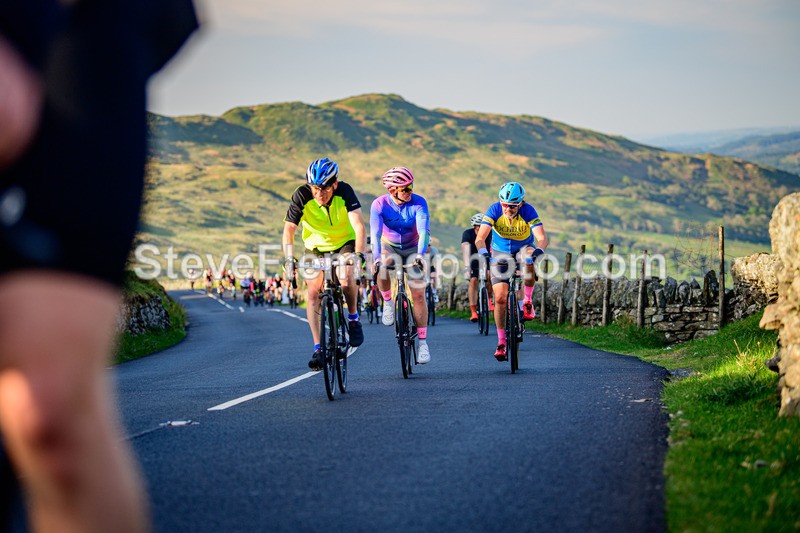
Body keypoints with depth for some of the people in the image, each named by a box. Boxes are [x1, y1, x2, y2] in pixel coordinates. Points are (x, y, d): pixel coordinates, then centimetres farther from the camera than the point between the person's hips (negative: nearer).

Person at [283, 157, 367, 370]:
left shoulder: (344, 191, -27)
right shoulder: (302, 196, -24)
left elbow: (358, 225, -35)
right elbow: (289, 229, -23)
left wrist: (359, 254, -49)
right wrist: (289, 259, -37)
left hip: (344, 242, -1)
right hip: (316, 246, 1)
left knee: (346, 279, -29)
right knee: (313, 293, -15)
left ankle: (353, 318, 0)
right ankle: (318, 349, -10)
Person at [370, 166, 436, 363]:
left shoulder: (418, 203, -24)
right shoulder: (379, 205, -23)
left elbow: (424, 231, -34)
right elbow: (375, 233, -33)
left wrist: (421, 254, -51)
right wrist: (377, 257, -50)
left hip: (413, 248, 0)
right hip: (389, 247, 0)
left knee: (418, 294, -10)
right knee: (383, 268, -35)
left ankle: (422, 341, 0)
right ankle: (387, 302, -7)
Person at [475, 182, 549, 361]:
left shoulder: (528, 211, -25)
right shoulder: (494, 210, -23)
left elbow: (543, 238, -35)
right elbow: (480, 238, -30)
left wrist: (539, 250, -56)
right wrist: (483, 252, -51)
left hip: (522, 249, -1)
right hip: (501, 254, 1)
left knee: (529, 254, -39)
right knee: (500, 298, -10)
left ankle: (527, 302, -21)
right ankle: (501, 342, 4)